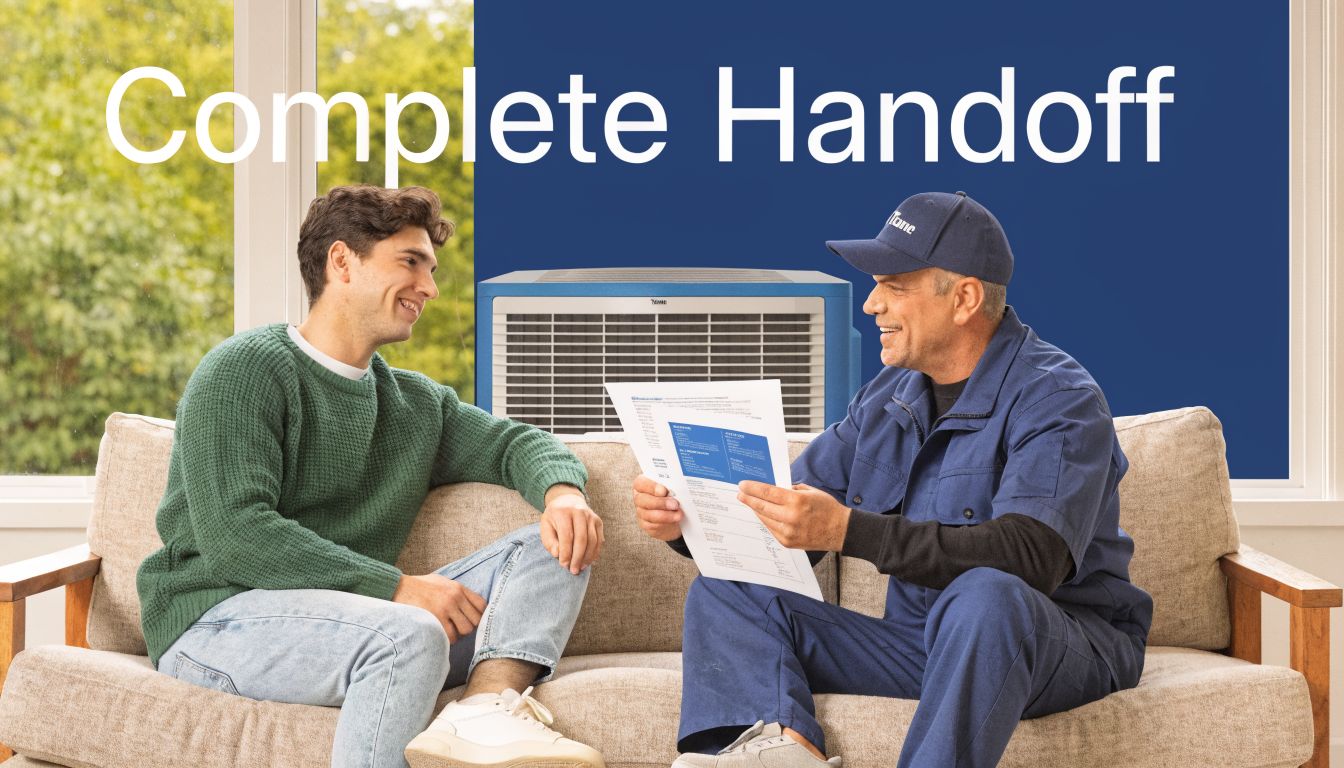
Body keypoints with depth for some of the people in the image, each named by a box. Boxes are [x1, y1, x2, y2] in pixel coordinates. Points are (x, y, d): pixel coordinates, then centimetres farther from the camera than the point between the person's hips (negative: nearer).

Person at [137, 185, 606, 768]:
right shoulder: (244, 370, -4)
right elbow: (234, 537, -16)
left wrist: (561, 492, -6)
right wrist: (396, 586, -20)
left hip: (353, 619, 7)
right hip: (218, 618, -7)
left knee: (556, 546, -6)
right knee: (411, 635, -36)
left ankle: (484, 713, -32)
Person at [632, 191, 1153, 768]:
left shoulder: (1058, 399, -14)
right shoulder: (889, 396, 9)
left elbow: (1030, 556, -30)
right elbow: (792, 515, 11)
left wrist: (847, 530, -38)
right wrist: (687, 521, -11)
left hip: (1062, 644, -7)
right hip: (921, 642, 7)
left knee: (986, 595, -40)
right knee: (726, 591, -6)